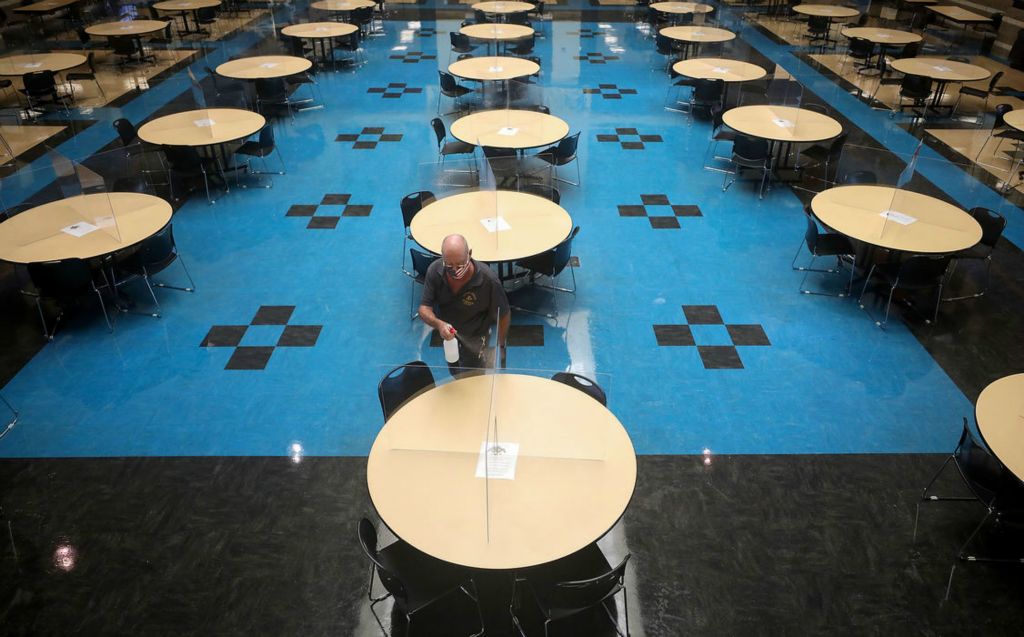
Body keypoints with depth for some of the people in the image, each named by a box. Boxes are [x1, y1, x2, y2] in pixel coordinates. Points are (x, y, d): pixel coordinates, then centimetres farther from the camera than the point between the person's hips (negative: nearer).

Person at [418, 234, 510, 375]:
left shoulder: (488, 279, -34)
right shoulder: (434, 270, -26)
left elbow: (503, 316, -19)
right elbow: (424, 308, -22)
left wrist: (500, 346, -6)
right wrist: (439, 324, -44)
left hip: (475, 337, -3)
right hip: (447, 331, 4)